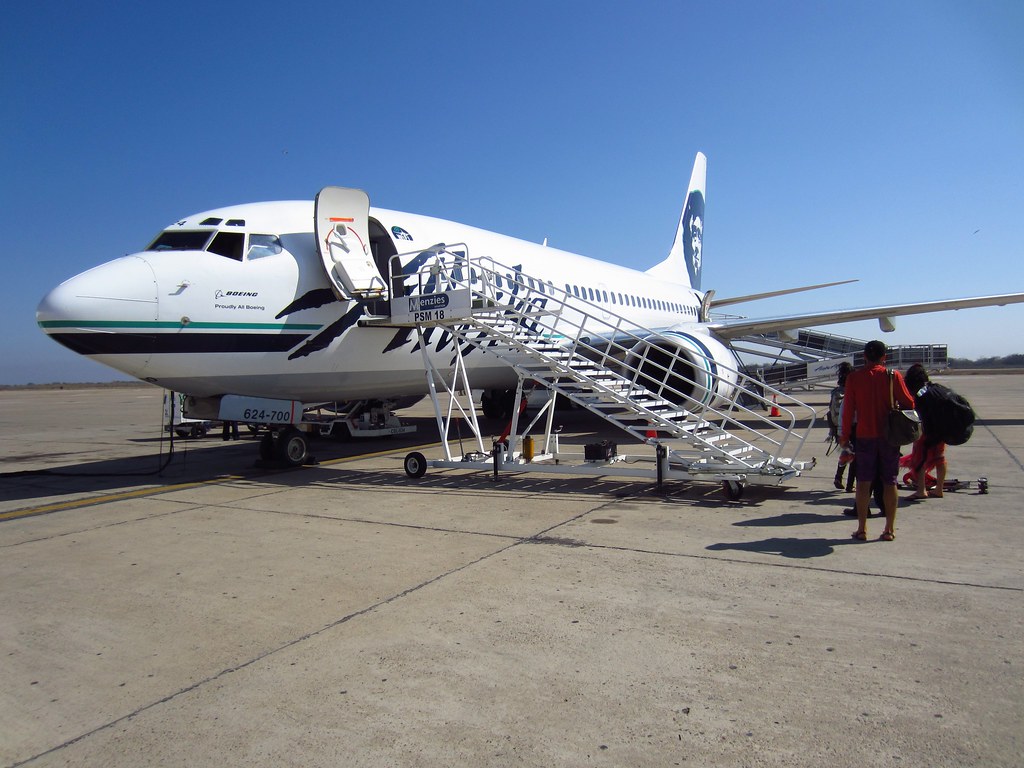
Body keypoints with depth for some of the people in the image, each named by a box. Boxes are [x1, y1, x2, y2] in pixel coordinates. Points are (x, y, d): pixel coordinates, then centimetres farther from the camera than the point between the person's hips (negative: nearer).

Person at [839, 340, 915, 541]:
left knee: (863, 481, 6)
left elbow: (848, 409, -3)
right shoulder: (893, 376, -4)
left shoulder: (853, 378, -3)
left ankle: (862, 528, 7)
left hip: (865, 436, 0)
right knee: (890, 482, 8)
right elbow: (909, 403, -4)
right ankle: (889, 529, 10)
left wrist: (844, 435, 4)